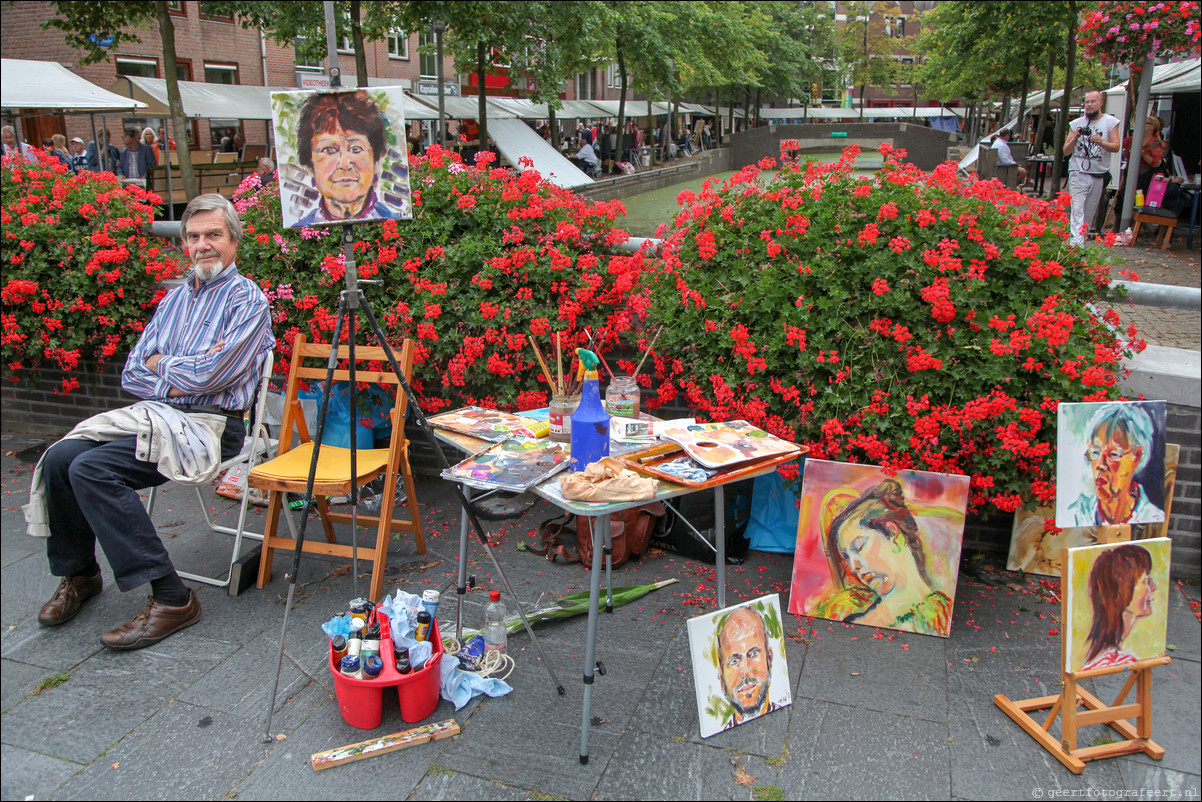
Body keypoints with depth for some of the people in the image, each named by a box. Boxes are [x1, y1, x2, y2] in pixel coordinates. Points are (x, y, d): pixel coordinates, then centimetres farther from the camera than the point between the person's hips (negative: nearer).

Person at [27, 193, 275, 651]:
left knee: (92, 468, -24)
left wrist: (161, 364, 2)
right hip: (152, 410, 7)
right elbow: (132, 374, 14)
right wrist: (177, 378, -5)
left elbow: (208, 375, -16)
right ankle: (79, 573, 11)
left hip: (209, 424, -7)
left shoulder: (247, 299, -4)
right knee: (59, 458, -12)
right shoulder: (174, 299, 20)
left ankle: (171, 598, -21)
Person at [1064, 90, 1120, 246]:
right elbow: (1066, 151, 8)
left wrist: (1101, 142, -23)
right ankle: (1075, 247, -22)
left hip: (1099, 175, 1)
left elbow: (1116, 147, -3)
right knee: (1077, 211, -14)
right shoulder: (1076, 124, 10)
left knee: (1090, 213, 6)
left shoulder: (1110, 122, 6)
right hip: (1078, 173, -1)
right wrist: (1075, 137, -10)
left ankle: (1081, 240, 17)